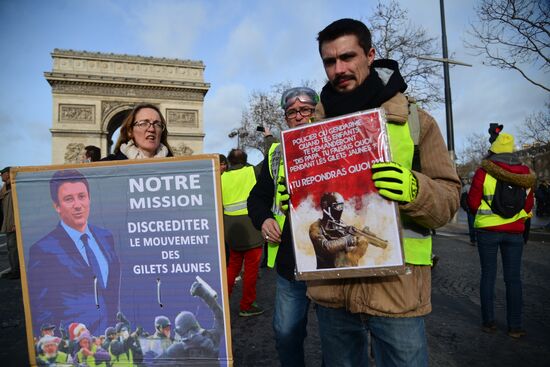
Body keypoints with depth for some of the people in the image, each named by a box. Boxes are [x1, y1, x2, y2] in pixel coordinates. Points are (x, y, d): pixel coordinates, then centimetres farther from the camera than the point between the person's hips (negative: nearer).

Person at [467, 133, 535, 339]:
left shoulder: (484, 172, -9)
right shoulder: (525, 173, 2)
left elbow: (473, 202, -6)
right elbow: (528, 204, 8)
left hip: (487, 230, -3)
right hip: (515, 231, 3)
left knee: (488, 275, 7)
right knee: (513, 279, 9)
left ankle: (488, 322, 13)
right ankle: (515, 326, 14)